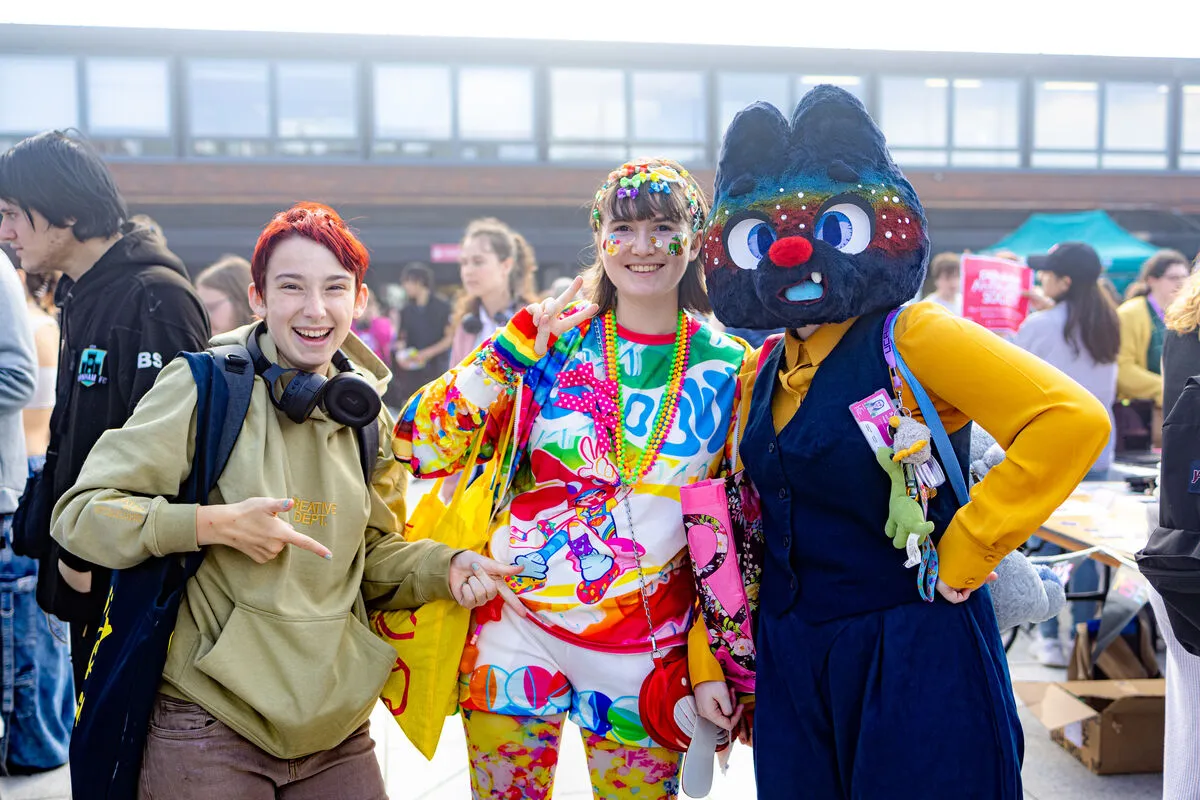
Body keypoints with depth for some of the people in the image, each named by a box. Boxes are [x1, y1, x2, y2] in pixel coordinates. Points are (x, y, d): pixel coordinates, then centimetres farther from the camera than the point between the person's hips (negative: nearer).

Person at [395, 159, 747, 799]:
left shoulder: (728, 370, -1)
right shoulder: (553, 344, -3)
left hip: (645, 656, 0)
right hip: (519, 631, 0)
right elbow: (419, 447, -10)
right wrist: (516, 343, -16)